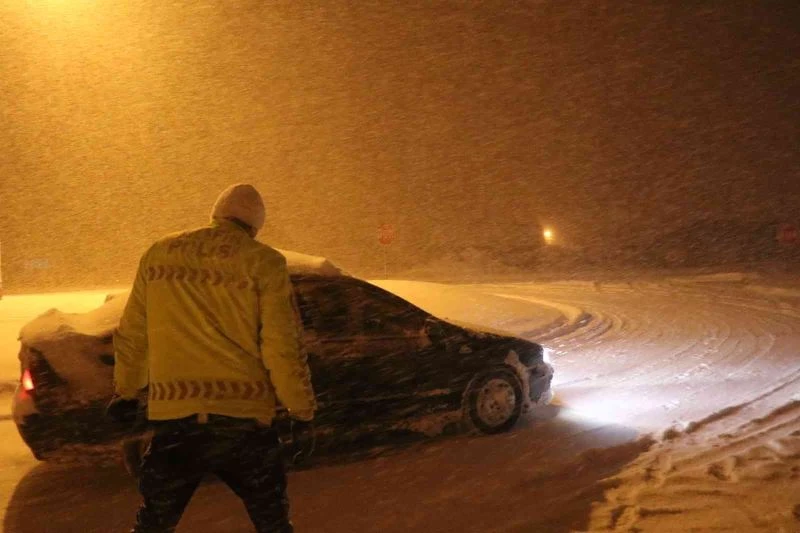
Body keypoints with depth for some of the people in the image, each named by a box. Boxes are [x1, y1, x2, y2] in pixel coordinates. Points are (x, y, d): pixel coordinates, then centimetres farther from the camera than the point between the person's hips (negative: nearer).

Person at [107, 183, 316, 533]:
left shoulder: (158, 254, 7)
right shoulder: (263, 262, -5)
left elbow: (131, 336, 14)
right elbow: (282, 349, -8)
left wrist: (125, 392, 28)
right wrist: (302, 409, 5)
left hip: (175, 419, 2)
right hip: (244, 420, -2)